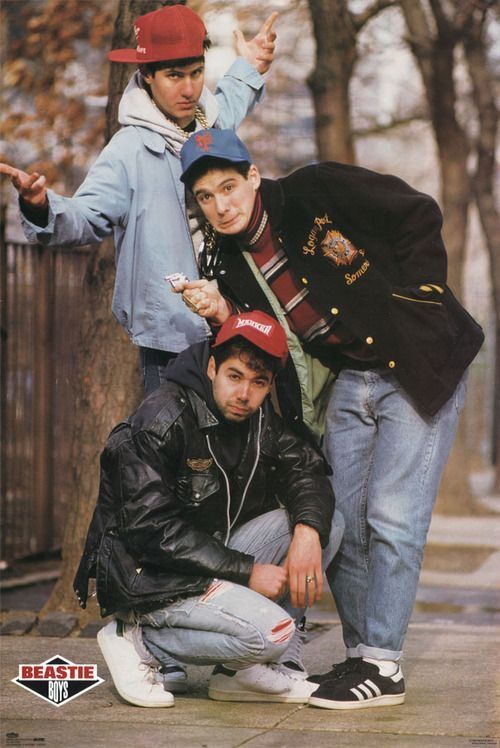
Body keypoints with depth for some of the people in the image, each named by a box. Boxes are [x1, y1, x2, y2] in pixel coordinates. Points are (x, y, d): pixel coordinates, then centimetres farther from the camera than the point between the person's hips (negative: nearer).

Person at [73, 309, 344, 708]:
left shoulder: (260, 420, 4)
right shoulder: (163, 419, -19)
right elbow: (151, 529, -23)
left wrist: (308, 530, -19)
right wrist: (246, 572, -23)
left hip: (215, 558, 8)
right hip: (148, 576, -8)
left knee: (327, 523, -5)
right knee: (272, 632, -28)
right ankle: (139, 639, -6)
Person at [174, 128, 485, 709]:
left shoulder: (314, 192, -16)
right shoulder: (228, 262, 2)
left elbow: (419, 214, -11)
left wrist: (414, 294, -12)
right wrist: (223, 315, -17)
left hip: (420, 362, -7)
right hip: (353, 381, 7)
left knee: (392, 517, -10)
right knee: (341, 522, 6)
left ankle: (382, 665, -6)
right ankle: (361, 658, 17)